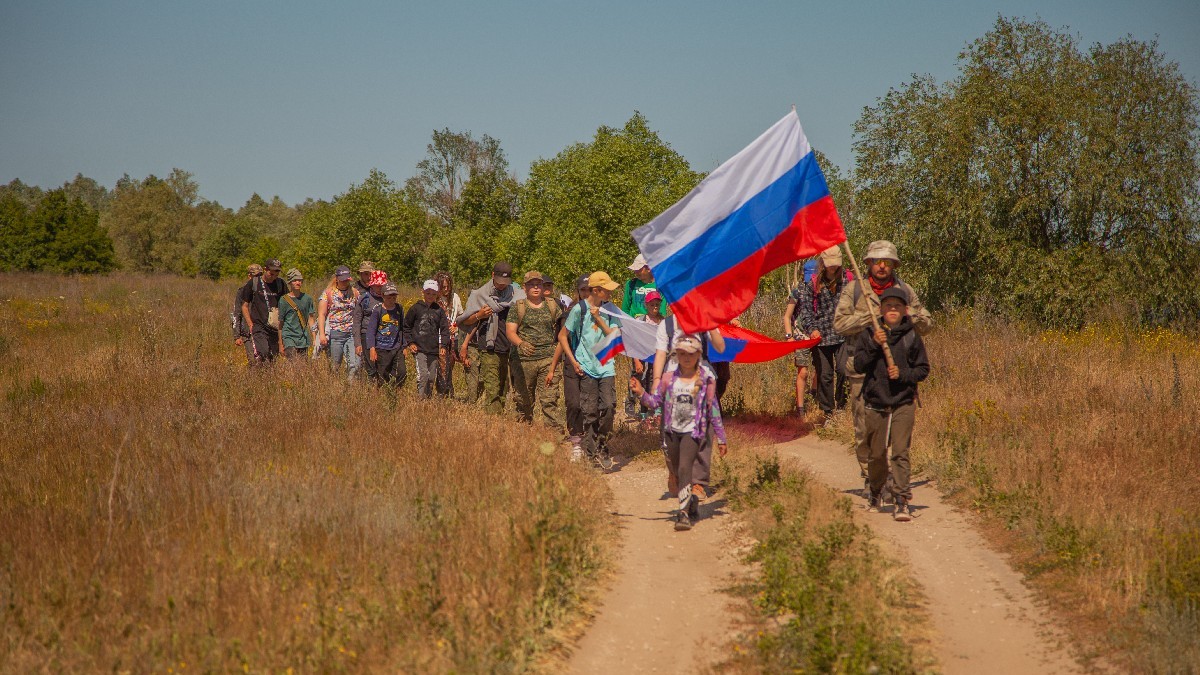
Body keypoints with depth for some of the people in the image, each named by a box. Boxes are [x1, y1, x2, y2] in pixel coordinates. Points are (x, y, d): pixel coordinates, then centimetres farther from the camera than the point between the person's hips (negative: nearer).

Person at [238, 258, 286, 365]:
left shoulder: (280, 284, 9)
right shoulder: (253, 283, 2)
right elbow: (245, 306, 8)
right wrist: (251, 325, -1)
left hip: (276, 328, 3)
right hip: (259, 327, -3)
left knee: (273, 358, 3)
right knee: (262, 355, -21)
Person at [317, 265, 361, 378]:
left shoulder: (355, 292, 11)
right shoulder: (328, 293, 1)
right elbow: (321, 314, -2)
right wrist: (322, 334, -11)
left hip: (351, 334, 3)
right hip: (334, 334, -2)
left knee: (355, 365, -10)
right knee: (334, 366, 2)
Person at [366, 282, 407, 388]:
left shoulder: (399, 309, 7)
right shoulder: (377, 310, -6)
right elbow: (371, 330, -6)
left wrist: (404, 346, 17)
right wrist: (372, 348, -13)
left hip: (397, 348, 3)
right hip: (381, 349, -3)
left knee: (402, 372, -9)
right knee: (382, 377, 1)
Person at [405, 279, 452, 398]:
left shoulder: (439, 310, 9)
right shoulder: (416, 308, 3)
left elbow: (444, 329, 9)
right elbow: (406, 327, 10)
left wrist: (444, 346, -2)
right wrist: (410, 343, 1)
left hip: (434, 350, 3)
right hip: (419, 349, -3)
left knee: (432, 377, 6)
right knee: (423, 376, -14)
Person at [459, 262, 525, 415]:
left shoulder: (516, 294, 10)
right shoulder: (480, 294, 4)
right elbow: (466, 321, 10)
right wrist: (479, 316, -10)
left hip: (509, 349, 3)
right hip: (489, 350, -3)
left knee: (504, 390, 7)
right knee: (492, 390, -11)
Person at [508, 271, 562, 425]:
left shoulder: (552, 305, 12)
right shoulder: (517, 307, 5)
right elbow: (510, 332, -5)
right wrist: (521, 344, -25)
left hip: (548, 358, 0)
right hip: (523, 359, 0)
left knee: (549, 398, -10)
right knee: (524, 400, 5)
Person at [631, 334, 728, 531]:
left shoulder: (706, 379, -1)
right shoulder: (669, 379, 5)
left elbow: (713, 409, 3)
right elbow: (654, 401, 2)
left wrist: (721, 439, 5)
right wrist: (641, 392, -18)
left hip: (693, 431, -4)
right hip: (672, 431, 4)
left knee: (685, 467, -20)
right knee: (679, 471, 14)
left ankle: (684, 513, -23)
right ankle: (692, 503, 37)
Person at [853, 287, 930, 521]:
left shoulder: (912, 336, 2)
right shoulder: (869, 334, 4)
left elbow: (923, 369, 6)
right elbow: (859, 365, -4)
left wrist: (903, 374, -12)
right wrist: (874, 345, -16)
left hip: (903, 403, -1)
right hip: (875, 403, 1)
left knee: (900, 452, -11)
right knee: (876, 454, 11)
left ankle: (902, 501, -10)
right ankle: (875, 492, 34)